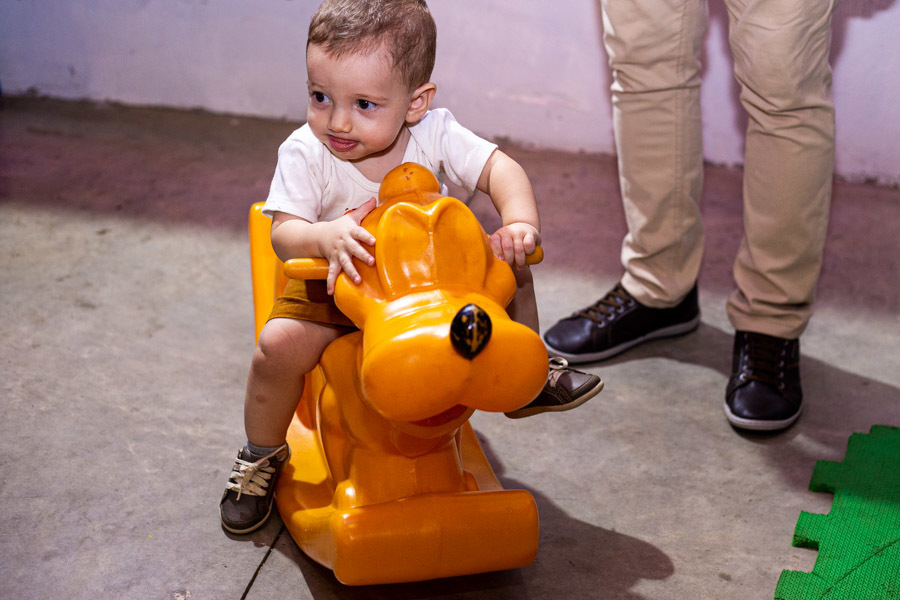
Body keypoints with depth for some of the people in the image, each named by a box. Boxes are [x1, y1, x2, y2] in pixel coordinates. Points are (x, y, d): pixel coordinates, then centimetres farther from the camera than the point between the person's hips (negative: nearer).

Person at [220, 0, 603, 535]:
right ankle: (262, 456, 3)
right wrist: (327, 237, -52)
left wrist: (520, 222, -39)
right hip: (334, 291, -2)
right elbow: (284, 233, -29)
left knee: (510, 268, -8)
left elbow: (499, 167, -19)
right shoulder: (305, 153, -23)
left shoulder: (433, 133, -17)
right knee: (280, 344, -26)